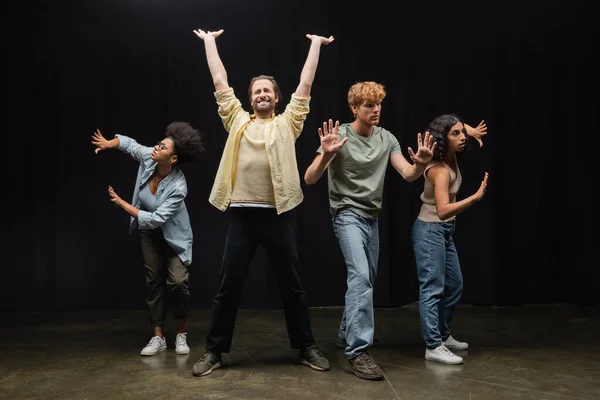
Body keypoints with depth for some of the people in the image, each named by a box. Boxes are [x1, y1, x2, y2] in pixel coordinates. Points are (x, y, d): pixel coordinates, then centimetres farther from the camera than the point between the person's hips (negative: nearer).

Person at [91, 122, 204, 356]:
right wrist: (107, 144, -14)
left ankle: (181, 335, 6)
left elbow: (155, 219, -33)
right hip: (149, 233, 5)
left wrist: (122, 203, -28)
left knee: (177, 282, -16)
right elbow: (129, 143, 3)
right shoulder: (148, 158, -19)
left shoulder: (177, 187, -34)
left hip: (174, 235, -5)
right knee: (154, 281, 6)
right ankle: (158, 338, 13)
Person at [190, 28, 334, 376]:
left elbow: (305, 84, 12)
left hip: (279, 214, -1)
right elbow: (220, 81, 17)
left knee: (292, 285, 9)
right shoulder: (238, 121, 13)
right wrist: (210, 41, 24)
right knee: (229, 287, 7)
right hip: (242, 214, 1)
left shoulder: (287, 123, 10)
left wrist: (316, 44, 19)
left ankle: (307, 347, 23)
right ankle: (214, 351, 20)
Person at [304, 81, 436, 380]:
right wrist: (326, 156, -35)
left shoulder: (387, 139, 3)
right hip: (347, 215, -6)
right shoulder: (339, 136, -12)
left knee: (366, 280, 14)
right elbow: (309, 179, -17)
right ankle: (358, 352, -17)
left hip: (372, 218, 6)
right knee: (360, 276, -21)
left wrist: (420, 164, -25)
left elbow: (408, 174, -3)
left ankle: (346, 333, 34)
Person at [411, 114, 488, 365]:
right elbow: (443, 210, -36)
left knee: (454, 285, 15)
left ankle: (443, 336, 27)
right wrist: (476, 197, -41)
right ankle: (433, 347, -5)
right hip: (430, 231, -10)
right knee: (433, 289, -10)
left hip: (444, 231, 10)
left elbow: (458, 127, 24)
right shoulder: (439, 170, -24)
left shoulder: (451, 158, 1)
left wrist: (472, 131, 5)